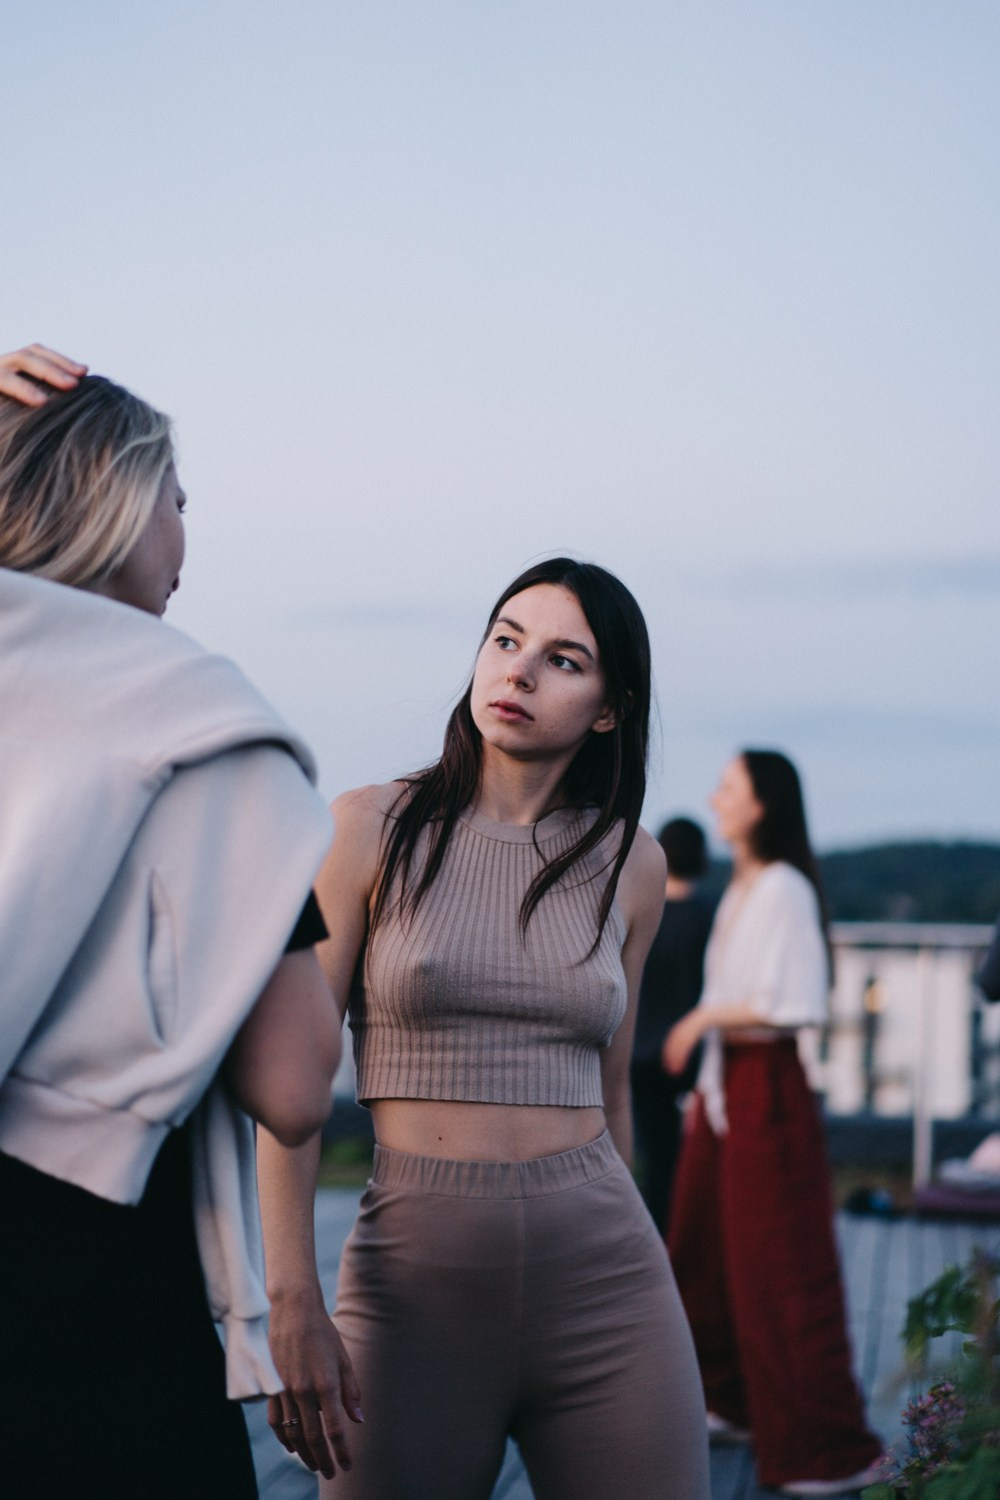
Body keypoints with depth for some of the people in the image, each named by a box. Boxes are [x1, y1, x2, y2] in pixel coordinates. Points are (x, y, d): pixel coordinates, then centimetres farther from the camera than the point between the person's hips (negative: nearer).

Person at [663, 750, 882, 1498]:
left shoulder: (785, 889, -15)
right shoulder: (740, 889, 11)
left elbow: (793, 1004, -21)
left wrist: (704, 1018, -13)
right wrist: (706, 1082, 14)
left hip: (768, 1089, -9)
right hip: (724, 1084, 9)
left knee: (781, 1267, -4)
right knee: (705, 1252, 16)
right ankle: (733, 1403, 31)